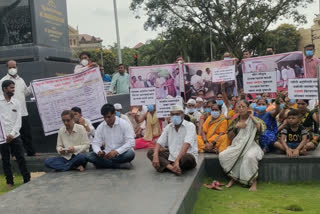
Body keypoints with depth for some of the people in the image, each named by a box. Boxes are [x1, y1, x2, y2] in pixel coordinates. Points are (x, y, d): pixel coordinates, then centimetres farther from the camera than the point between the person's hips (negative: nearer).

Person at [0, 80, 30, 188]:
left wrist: (12, 134, -13)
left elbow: (18, 121, 0)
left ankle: (27, 179, 12)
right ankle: (9, 181, 19)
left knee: (21, 158, 3)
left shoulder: (16, 103, 4)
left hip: (15, 136, 1)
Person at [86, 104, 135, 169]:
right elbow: (95, 143, 3)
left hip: (121, 154, -4)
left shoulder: (124, 124, -9)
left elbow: (131, 142, -16)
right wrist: (99, 151, -21)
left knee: (130, 153, -35)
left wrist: (116, 151, -28)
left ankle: (105, 163, -18)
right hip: (107, 154, 4)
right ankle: (120, 165, -23)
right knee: (89, 156, -21)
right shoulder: (100, 127, 2)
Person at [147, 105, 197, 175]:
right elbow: (159, 143, 1)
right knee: (150, 152, -11)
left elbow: (186, 145, -24)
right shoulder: (168, 127, 8)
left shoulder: (190, 126, -9)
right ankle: (172, 168, -29)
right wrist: (155, 155, -20)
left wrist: (177, 160, -36)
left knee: (187, 157, -40)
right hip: (172, 156, 6)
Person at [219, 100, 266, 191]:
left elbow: (262, 129, -18)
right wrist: (235, 127, -6)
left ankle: (253, 182, -22)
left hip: (251, 145, -4)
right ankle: (233, 176, 0)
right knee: (222, 156, -20)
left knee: (250, 157, -39)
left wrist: (252, 117, -9)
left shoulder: (254, 120, 4)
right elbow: (230, 137, 11)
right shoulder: (235, 121, 13)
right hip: (237, 146, 4)